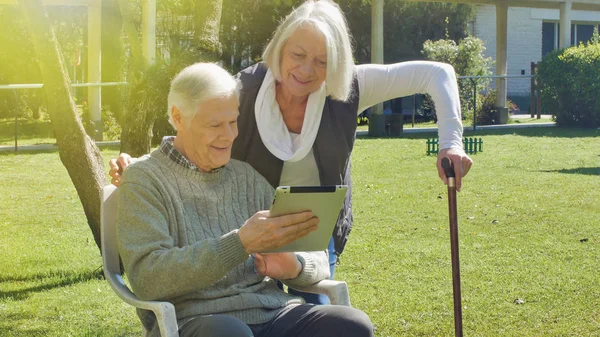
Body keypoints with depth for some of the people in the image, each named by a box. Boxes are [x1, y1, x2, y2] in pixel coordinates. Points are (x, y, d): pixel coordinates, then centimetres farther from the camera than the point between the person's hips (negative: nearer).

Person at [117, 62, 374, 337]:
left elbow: (318, 261, 18)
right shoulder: (144, 179, 3)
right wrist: (241, 243, -22)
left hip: (274, 313, 5)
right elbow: (146, 278, -14)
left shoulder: (248, 176, 17)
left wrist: (294, 266, -8)